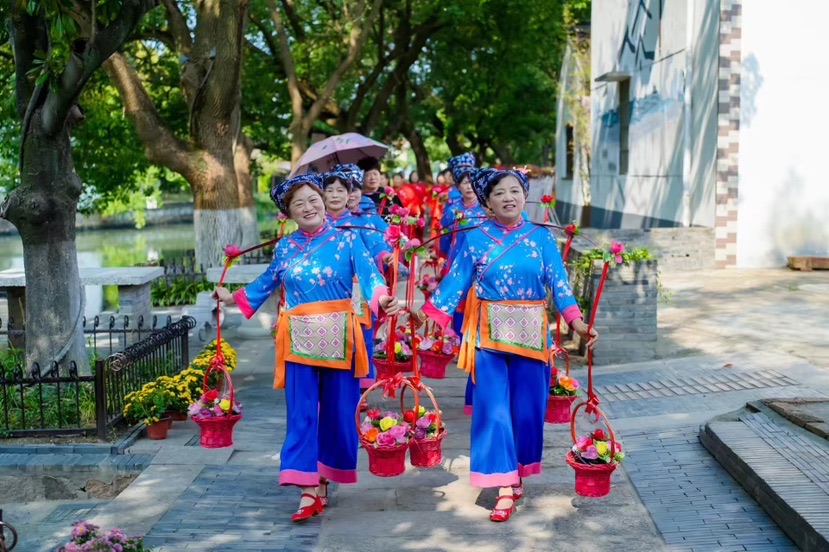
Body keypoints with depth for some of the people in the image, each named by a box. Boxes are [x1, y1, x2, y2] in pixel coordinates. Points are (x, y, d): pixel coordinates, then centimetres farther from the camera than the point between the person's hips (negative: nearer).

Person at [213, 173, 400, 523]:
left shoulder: (346, 239, -1)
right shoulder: (285, 247, 9)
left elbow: (368, 274, -15)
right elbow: (267, 283, 26)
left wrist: (382, 299, -34)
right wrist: (234, 298, 32)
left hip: (338, 337, -2)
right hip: (298, 339, 2)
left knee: (337, 412, 5)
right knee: (301, 415, -3)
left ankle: (325, 479, 22)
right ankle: (309, 491, -3)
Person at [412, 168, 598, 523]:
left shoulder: (541, 237, 2)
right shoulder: (475, 237, 1)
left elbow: (558, 283, -3)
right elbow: (457, 281, 2)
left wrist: (576, 321, -14)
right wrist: (429, 314, -7)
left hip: (530, 333, 1)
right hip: (489, 332, -1)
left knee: (527, 407, 6)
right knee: (493, 408, -4)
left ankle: (516, 476, 24)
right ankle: (504, 487, -2)